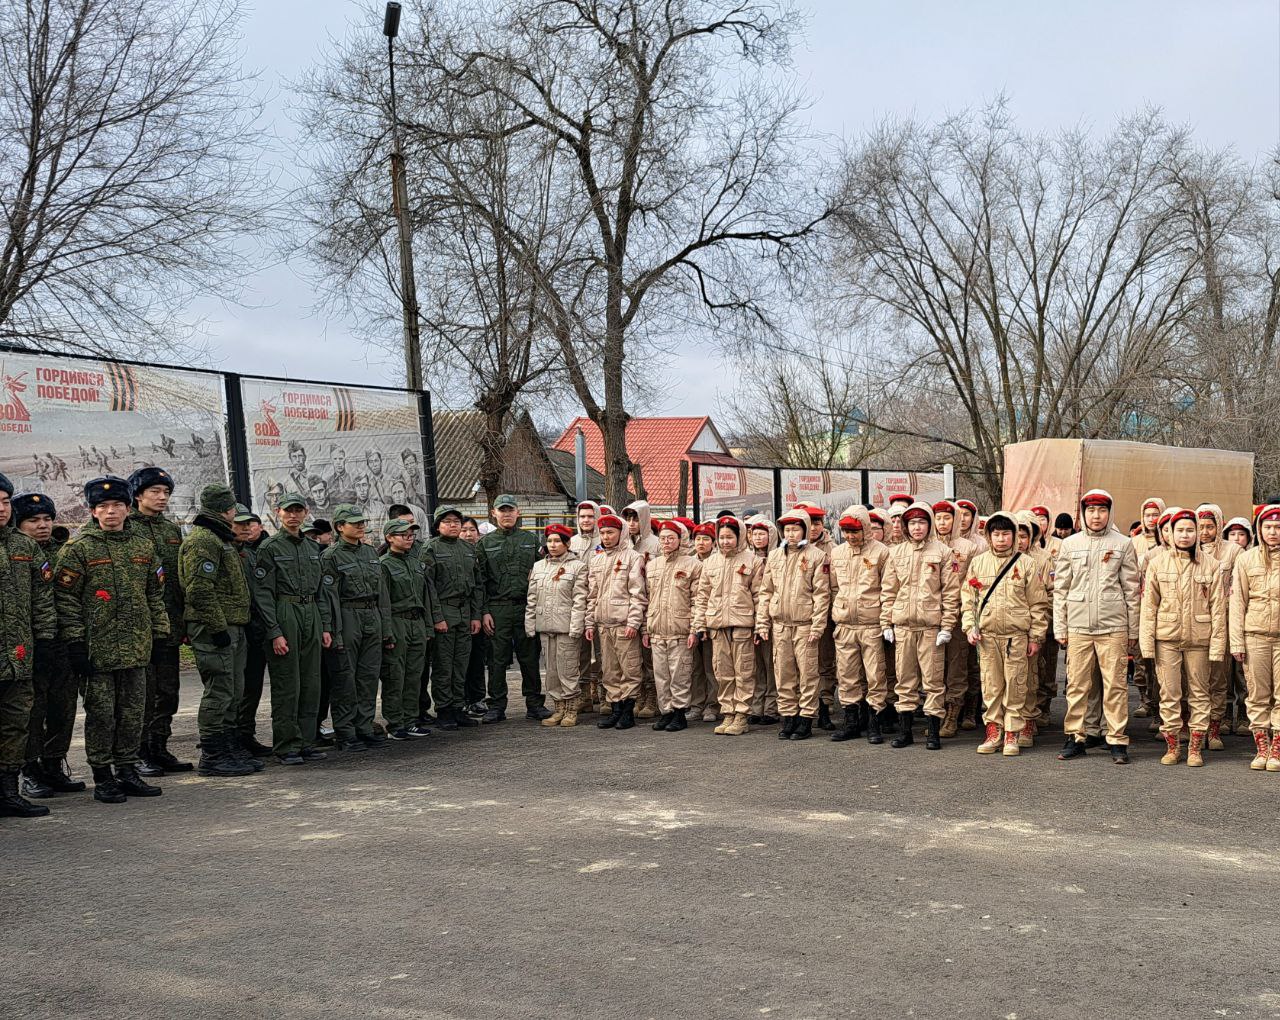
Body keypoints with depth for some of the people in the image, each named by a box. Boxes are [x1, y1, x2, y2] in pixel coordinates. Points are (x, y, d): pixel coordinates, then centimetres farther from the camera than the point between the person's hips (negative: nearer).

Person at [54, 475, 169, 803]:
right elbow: (66, 600, -6)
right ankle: (102, 778, 11)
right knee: (101, 712, 1)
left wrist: (160, 634, 11)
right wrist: (74, 643, -11)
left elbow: (155, 595, 16)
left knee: (133, 711, 9)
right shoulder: (78, 549, -3)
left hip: (136, 647, 4)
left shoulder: (144, 546, 11)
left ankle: (128, 771, 20)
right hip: (97, 649, -4)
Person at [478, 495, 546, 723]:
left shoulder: (530, 540, 12)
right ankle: (497, 706, 10)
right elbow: (480, 580, 4)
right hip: (497, 609, -1)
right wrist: (484, 612, -4)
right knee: (497, 659, 2)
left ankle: (534, 704, 12)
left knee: (530, 657, 4)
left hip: (526, 607, 1)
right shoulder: (485, 543, 8)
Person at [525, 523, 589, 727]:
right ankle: (559, 707, 17)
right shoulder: (538, 566, 15)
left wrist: (575, 627, -13)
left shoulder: (577, 566, -1)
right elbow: (531, 599, 15)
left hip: (566, 626, -5)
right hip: (544, 626, 5)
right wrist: (530, 625, 8)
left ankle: (571, 709, 7)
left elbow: (579, 599, -7)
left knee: (567, 668, -4)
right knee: (550, 668, 8)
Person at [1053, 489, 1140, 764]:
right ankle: (1075, 737, 13)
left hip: (1113, 627, -1)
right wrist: (1060, 628, 4)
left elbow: (1131, 590, 6)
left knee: (1115, 685, 0)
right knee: (1076, 684, 4)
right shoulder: (1070, 544, 9)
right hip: (1077, 626, 1)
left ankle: (1117, 740, 7)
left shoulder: (1123, 544, 5)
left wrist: (1133, 630, 3)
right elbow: (1060, 589, 9)